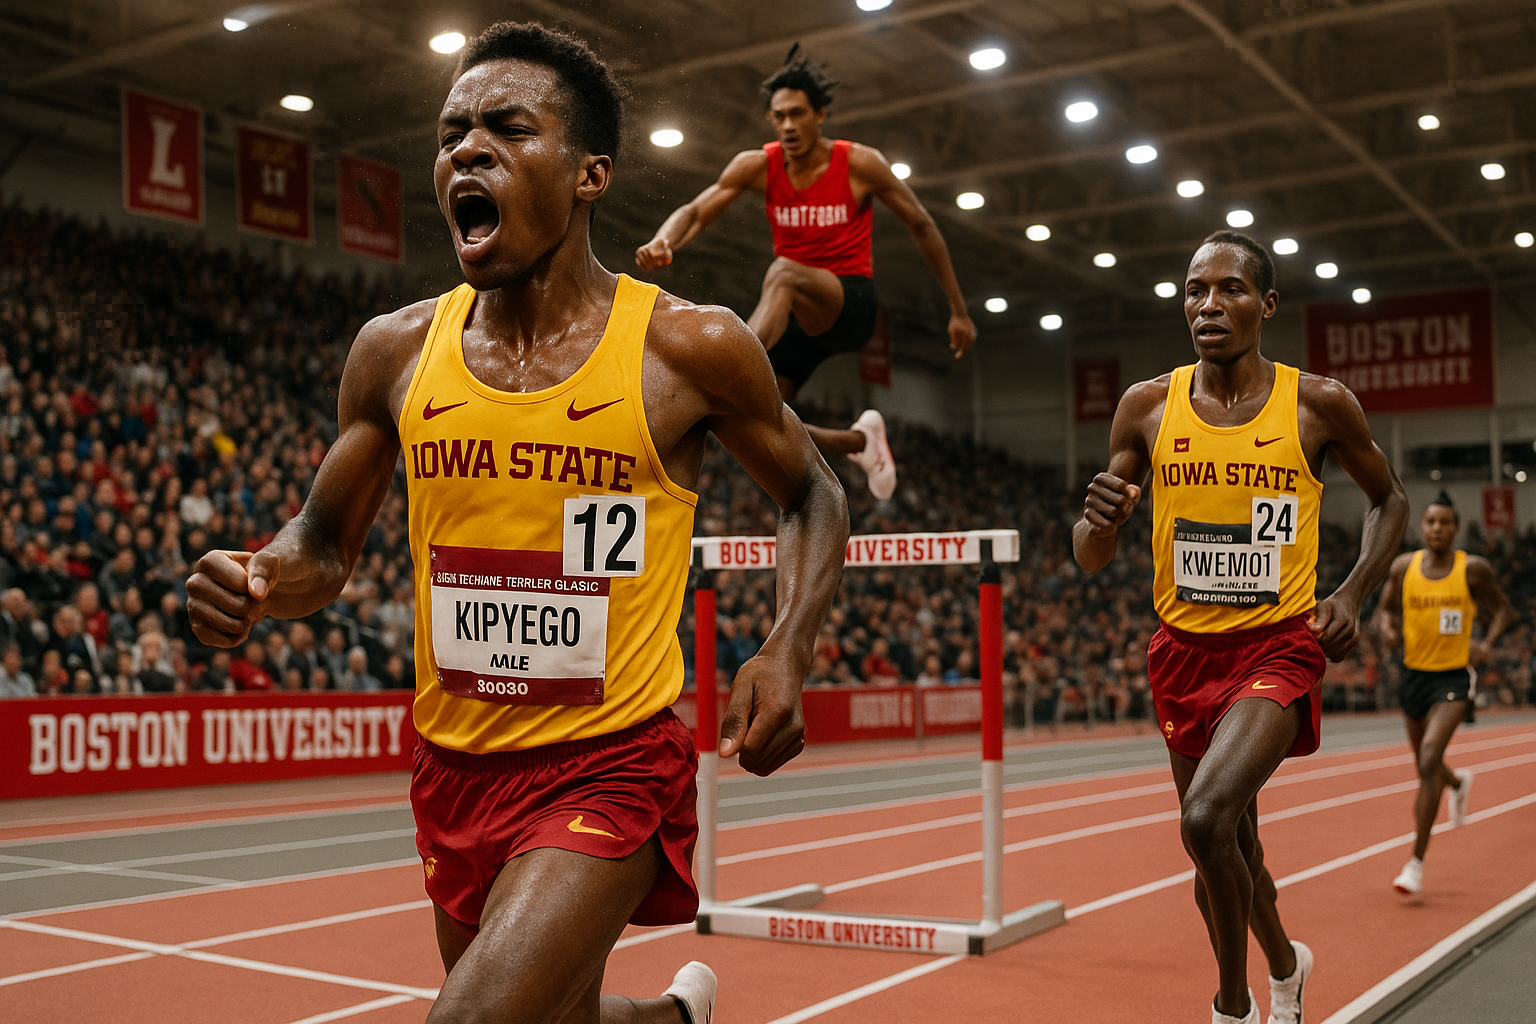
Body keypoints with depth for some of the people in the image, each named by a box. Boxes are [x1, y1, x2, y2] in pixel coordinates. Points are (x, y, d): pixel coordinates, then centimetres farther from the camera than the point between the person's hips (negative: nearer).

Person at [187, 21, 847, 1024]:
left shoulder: (691, 346, -11)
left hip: (613, 764, -5)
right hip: (457, 765, 5)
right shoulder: (397, 349, -1)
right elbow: (325, 541, 11)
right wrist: (260, 580, -13)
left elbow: (813, 499, 4)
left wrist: (787, 653, -12)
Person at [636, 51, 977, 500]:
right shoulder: (758, 165, -1)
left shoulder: (860, 164, -8)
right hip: (797, 312, 5)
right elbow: (695, 212, -9)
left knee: (783, 271, -36)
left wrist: (959, 311, 4)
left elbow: (922, 228, 1)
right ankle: (861, 439, 19)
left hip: (852, 303, -4)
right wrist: (663, 242, -35)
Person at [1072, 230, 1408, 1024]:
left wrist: (1353, 592, -4)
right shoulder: (1148, 407, -2)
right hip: (1185, 651, 3)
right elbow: (1089, 558, 1)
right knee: (1228, 840, 16)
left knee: (1206, 818, -25)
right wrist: (1100, 519, -23)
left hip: (1278, 646, -3)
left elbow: (1389, 498, 12)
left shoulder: (1318, 405, -6)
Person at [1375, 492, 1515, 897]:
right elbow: (1386, 607, 11)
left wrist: (1487, 644, -12)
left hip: (1454, 677, -4)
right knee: (1424, 766, 18)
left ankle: (1417, 860, -13)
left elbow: (1503, 610, 5)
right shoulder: (1403, 566, -2)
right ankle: (1459, 782, 59)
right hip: (1414, 674, 4)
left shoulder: (1473, 569, -7)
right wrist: (1387, 627, -12)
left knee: (1429, 760, -20)